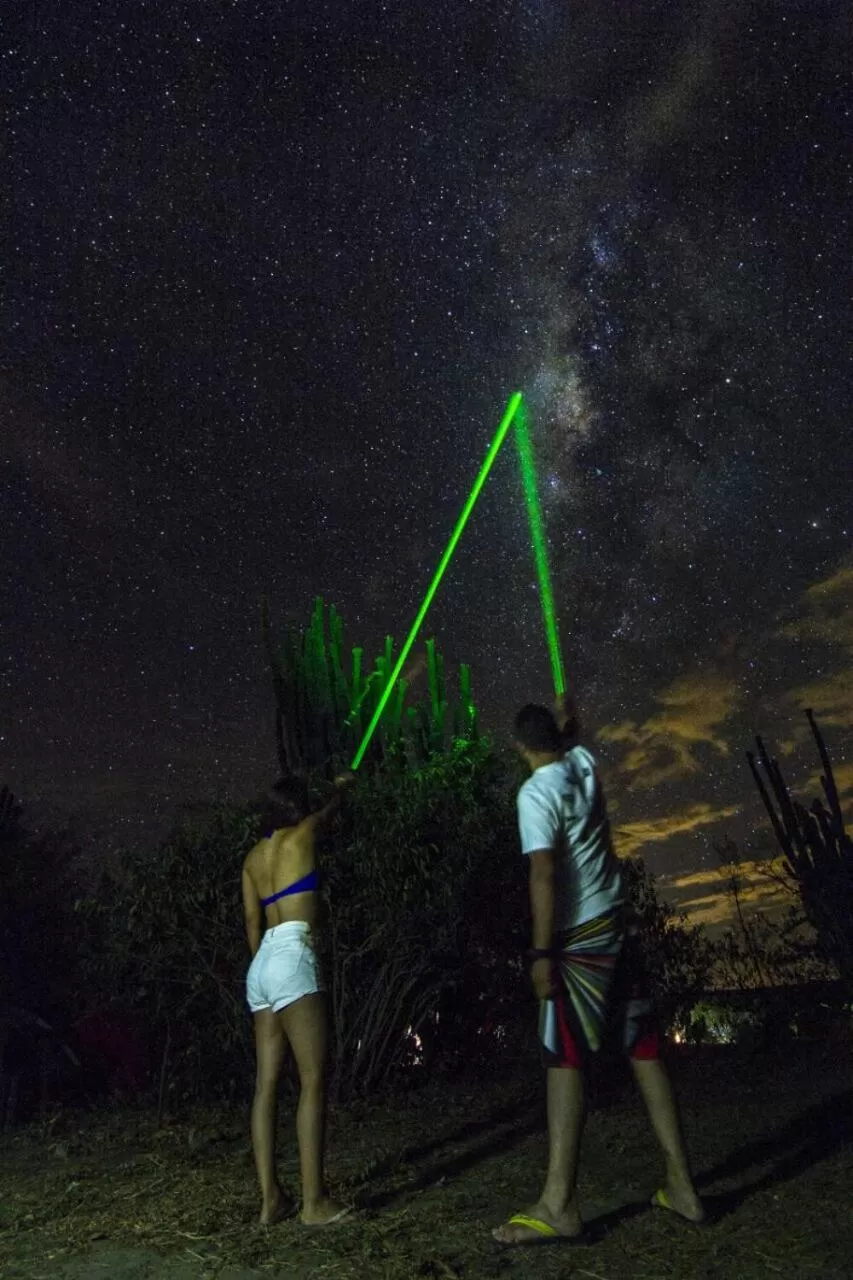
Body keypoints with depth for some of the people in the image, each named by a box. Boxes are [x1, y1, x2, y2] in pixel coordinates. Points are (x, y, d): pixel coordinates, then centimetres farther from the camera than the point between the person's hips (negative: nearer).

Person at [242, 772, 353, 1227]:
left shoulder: (253, 856, 18)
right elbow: (328, 811, 23)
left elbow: (252, 922, 18)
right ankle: (314, 1201, -5)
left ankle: (269, 1197, 12)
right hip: (292, 959, -8)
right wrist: (340, 786, 43)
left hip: (261, 963, 8)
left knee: (267, 1083, 8)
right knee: (314, 1081, -6)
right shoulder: (301, 834, 1)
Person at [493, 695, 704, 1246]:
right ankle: (682, 1185, 20)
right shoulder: (583, 763, 5)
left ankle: (559, 1205, -1)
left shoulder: (536, 792, -14)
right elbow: (572, 740, 32)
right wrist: (565, 718, 51)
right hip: (619, 925, 7)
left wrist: (542, 953, -20)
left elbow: (545, 876, -22)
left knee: (565, 1062, -4)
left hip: (580, 938, -7)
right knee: (645, 1052, 12)